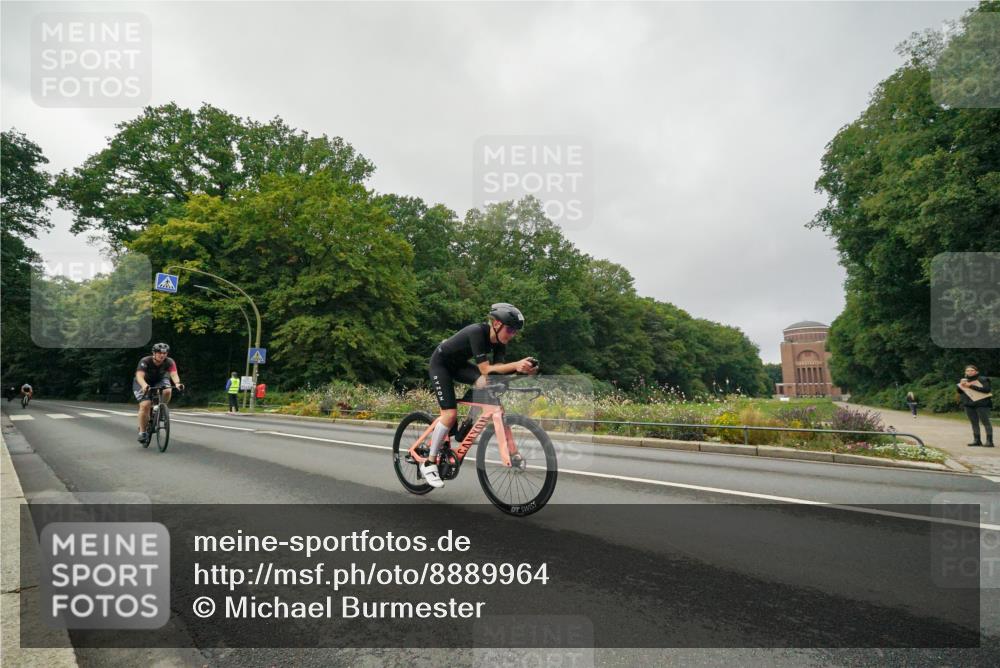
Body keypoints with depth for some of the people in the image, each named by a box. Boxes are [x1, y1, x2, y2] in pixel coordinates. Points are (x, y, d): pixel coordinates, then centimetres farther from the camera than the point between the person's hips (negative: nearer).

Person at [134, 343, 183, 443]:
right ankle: (142, 431, -7)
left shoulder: (169, 362, -23)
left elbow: (174, 374, -38)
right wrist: (144, 385, -62)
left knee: (167, 391, -31)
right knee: (145, 405, -21)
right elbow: (139, 375, -41)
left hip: (159, 380, 2)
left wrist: (177, 383, -60)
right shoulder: (145, 361, -29)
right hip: (143, 383, -2)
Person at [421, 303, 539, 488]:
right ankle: (429, 463, -1)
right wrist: (516, 365, -49)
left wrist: (520, 368, -37)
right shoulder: (477, 332, -34)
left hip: (459, 364, 7)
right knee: (450, 414, -15)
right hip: (440, 363, -7)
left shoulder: (499, 339, -12)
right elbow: (485, 369, -39)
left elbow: (499, 367, -20)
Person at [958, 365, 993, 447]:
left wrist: (971, 386, -19)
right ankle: (977, 440, 9)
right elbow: (959, 392, 14)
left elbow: (987, 389, -17)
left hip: (982, 404, -5)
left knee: (985, 422, -7)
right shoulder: (964, 380, 14)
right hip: (968, 405, 5)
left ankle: (989, 441, -7)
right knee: (974, 423, 6)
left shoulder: (983, 379, -2)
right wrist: (961, 386, -6)